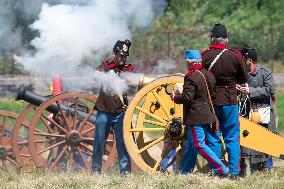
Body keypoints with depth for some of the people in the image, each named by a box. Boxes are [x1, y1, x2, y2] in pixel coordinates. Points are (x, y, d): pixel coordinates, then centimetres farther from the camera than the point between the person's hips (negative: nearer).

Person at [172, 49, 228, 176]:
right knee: (190, 144, 18)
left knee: (199, 145, -7)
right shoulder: (208, 75, 11)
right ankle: (184, 171, 25)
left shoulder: (191, 77, -16)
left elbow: (187, 97, -21)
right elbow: (213, 94, 19)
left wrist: (176, 97, -4)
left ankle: (221, 169, -14)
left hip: (196, 117, -9)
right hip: (208, 116, 9)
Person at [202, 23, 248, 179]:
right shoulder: (235, 56, -6)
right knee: (232, 138, 8)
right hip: (230, 102, 0)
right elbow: (244, 79, 4)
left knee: (213, 139, 8)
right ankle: (234, 172, 3)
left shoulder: (204, 56, -8)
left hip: (210, 102, 0)